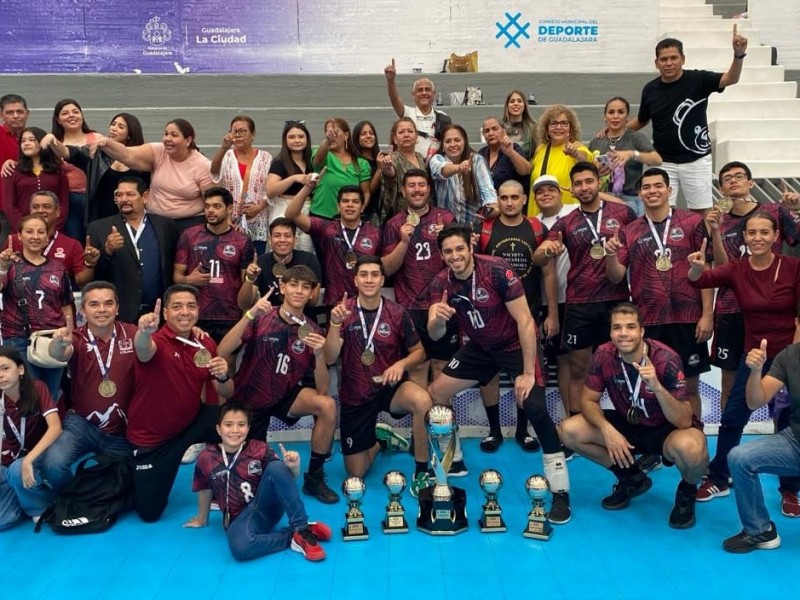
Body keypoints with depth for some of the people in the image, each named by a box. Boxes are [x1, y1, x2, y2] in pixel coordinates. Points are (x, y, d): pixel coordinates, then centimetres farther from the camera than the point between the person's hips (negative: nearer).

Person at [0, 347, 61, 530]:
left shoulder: (37, 388, -14)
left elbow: (55, 427, -25)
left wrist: (28, 460, -34)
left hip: (39, 455, -2)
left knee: (17, 471, -37)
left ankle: (42, 506, -8)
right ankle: (28, 496, 11)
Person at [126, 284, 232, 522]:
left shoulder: (206, 344, -5)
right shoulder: (157, 342, -21)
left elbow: (226, 394, -1)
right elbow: (143, 350, -47)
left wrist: (223, 377, -25)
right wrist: (144, 332, -71)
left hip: (191, 424, 4)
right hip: (150, 436, -4)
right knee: (149, 512, -1)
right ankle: (131, 474, 33)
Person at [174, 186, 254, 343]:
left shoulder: (243, 242, 3)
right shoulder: (188, 236, 5)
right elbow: (177, 275, 7)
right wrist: (188, 280, -13)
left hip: (230, 320, 0)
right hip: (195, 318, 0)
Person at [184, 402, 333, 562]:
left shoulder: (260, 449, -4)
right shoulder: (206, 458, -1)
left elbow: (287, 479, -6)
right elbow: (205, 490, 15)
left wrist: (293, 467, -28)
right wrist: (202, 519, 27)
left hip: (267, 506, 0)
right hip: (240, 518, 0)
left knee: (276, 466, -29)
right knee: (240, 547, -38)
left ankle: (302, 529, -24)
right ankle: (292, 537, -15)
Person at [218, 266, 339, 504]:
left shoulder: (313, 331, -8)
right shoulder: (261, 318, -14)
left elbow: (321, 390, -13)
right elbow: (222, 352, -27)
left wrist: (319, 354, -31)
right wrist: (250, 314, -36)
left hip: (285, 396, 2)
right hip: (248, 399, -1)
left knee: (328, 406, -25)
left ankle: (314, 478, -8)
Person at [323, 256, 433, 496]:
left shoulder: (397, 313, -9)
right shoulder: (344, 311, -9)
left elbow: (419, 352, 1)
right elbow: (329, 358, -17)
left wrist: (401, 364, -21)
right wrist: (335, 323, -32)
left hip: (390, 387, -1)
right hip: (355, 396, 1)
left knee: (422, 399, -37)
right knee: (356, 474, 5)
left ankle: (421, 474, -18)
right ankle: (379, 438, 39)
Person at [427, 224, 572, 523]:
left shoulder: (497, 271, -26)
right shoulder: (442, 283, -10)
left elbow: (525, 321, -23)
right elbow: (435, 335, -11)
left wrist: (528, 373, -23)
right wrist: (438, 318, -35)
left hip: (517, 345, -6)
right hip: (481, 347, 6)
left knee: (533, 406, -26)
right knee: (434, 395, 3)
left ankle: (560, 493, -12)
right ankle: (453, 462, 27)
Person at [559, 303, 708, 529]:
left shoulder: (666, 359, -26)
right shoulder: (604, 355, -16)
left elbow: (684, 421, -28)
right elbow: (589, 401, -7)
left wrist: (656, 386, -45)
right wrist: (607, 429, -27)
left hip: (666, 429, -4)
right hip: (628, 426, 4)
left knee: (690, 448, -40)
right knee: (569, 432, -16)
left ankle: (687, 491, 1)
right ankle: (631, 478, 8)